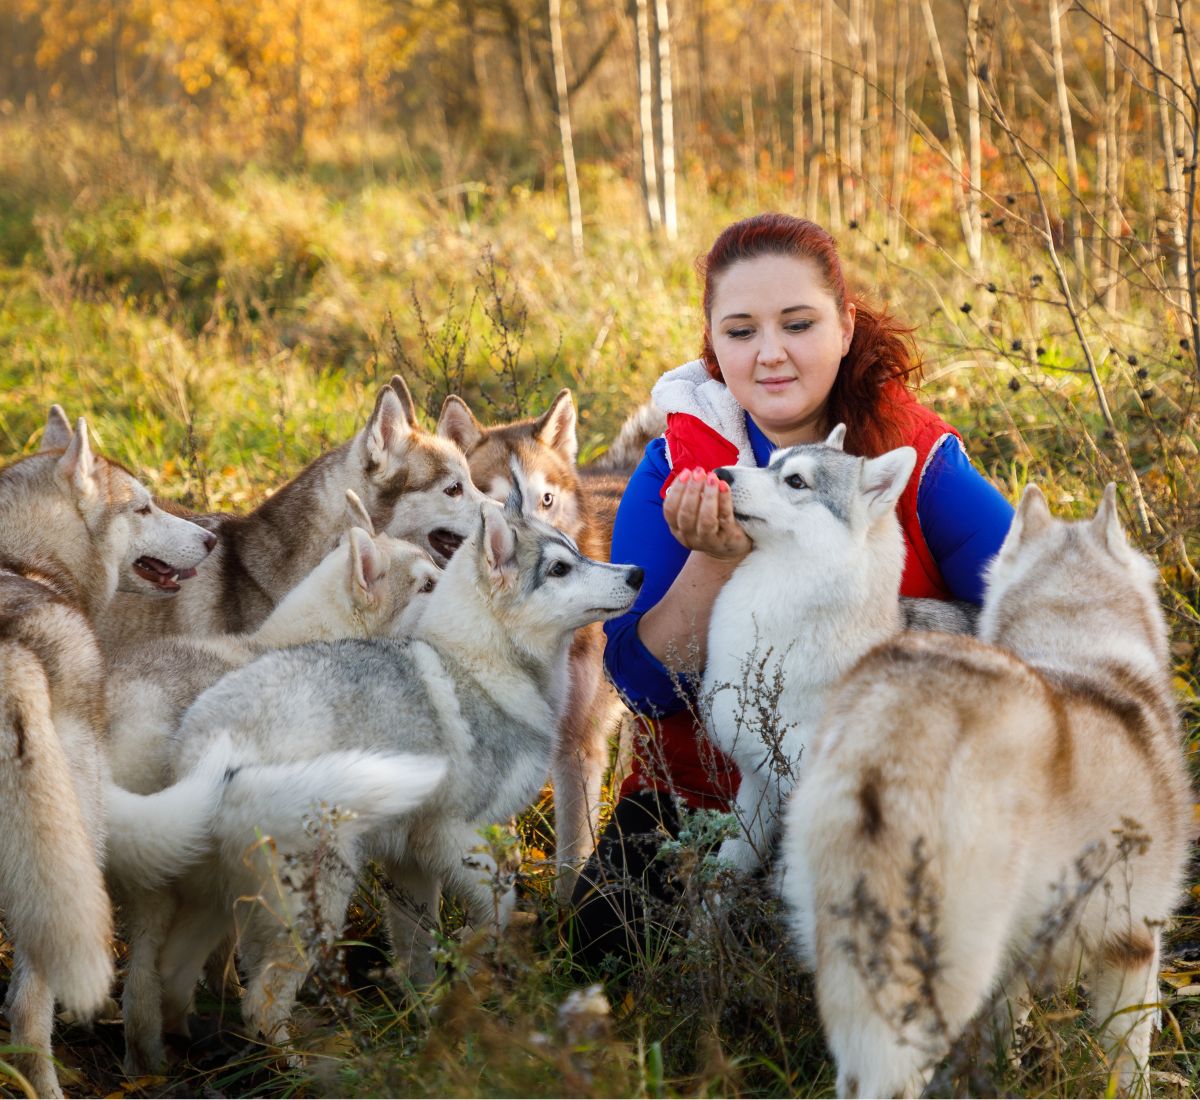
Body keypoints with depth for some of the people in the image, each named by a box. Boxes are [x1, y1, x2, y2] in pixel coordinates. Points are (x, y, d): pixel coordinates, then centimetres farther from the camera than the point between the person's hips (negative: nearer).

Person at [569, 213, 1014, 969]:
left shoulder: (918, 456, -8)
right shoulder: (677, 471, -6)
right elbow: (642, 684, -12)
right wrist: (715, 561, -28)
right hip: (708, 788, 1)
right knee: (611, 935, -20)